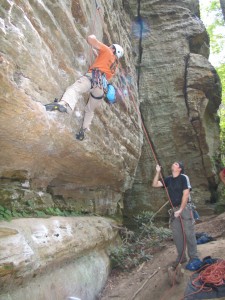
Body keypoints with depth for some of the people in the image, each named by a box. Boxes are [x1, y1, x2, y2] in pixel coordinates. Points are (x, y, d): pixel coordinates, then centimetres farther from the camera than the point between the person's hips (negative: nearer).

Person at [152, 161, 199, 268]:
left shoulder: (183, 178, -8)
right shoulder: (168, 179, 9)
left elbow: (186, 194, -13)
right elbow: (155, 184, 7)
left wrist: (180, 210, -16)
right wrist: (158, 172, -3)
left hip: (184, 208, -6)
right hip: (174, 210, 6)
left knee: (189, 233, -2)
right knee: (177, 235, 10)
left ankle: (193, 257, 11)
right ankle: (181, 257, 22)